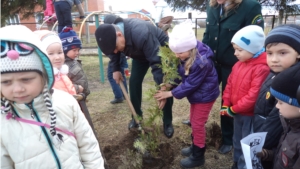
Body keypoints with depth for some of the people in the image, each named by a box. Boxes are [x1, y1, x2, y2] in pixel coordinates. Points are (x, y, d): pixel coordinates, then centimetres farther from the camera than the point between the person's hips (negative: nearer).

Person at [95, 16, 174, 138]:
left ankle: (167, 122, 6)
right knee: (134, 82, -2)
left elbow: (157, 62, -42)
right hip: (140, 53, 6)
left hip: (160, 51, -5)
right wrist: (116, 69, -6)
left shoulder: (141, 34, -46)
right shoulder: (110, 34, -24)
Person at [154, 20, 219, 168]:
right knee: (194, 121, 20)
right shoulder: (187, 57, -6)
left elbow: (190, 85, -27)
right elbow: (181, 75, 7)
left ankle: (198, 156, 20)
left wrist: (170, 93, -21)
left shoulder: (201, 62, -33)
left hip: (205, 95, -9)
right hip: (196, 94, 9)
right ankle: (195, 146, 40)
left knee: (198, 124, 2)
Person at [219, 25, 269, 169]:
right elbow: (230, 84, 8)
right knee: (237, 141, 25)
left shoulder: (261, 68, -25)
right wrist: (226, 105, -1)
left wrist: (233, 109, -19)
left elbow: (254, 95, -28)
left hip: (250, 115, -8)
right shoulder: (238, 64, 2)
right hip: (237, 112, 8)